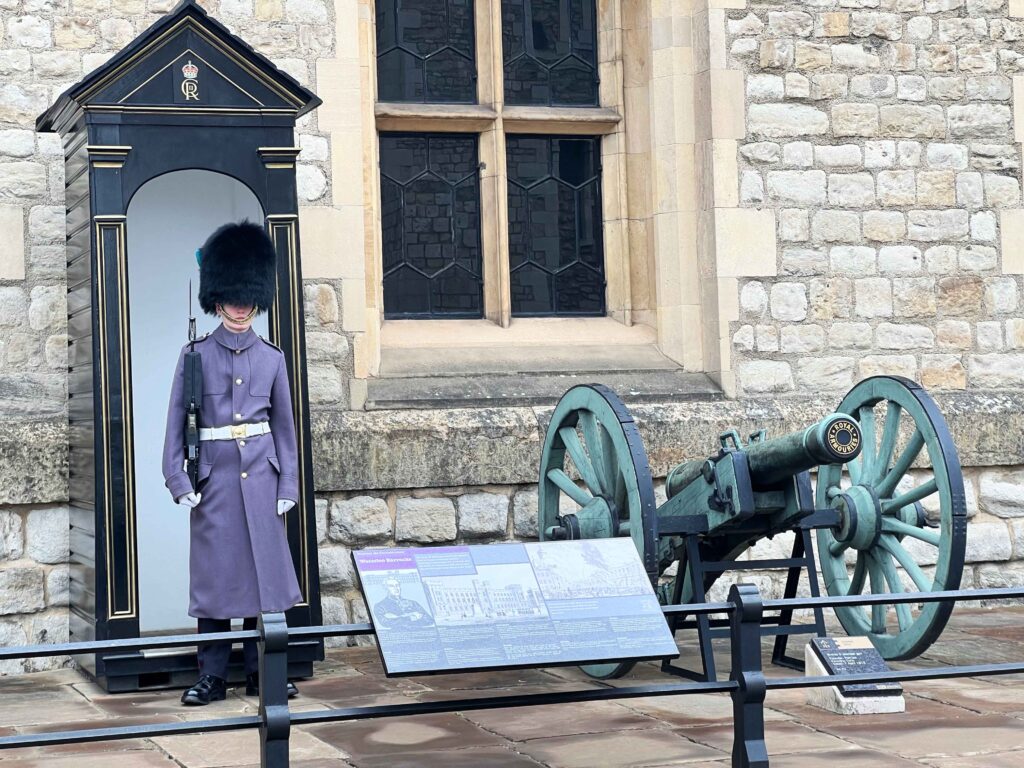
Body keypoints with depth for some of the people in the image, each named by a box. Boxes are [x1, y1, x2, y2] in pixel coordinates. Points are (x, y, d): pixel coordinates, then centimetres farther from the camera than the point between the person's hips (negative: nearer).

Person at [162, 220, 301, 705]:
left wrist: (288, 485, 3)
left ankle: (261, 671, 13)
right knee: (214, 574, 1)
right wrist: (178, 481, -8)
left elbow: (285, 426, 9)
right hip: (214, 478, -2)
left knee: (265, 570, 3)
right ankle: (212, 675, 8)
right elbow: (176, 423, 1)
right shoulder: (195, 356, 2)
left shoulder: (272, 358, 7)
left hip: (261, 477, 2)